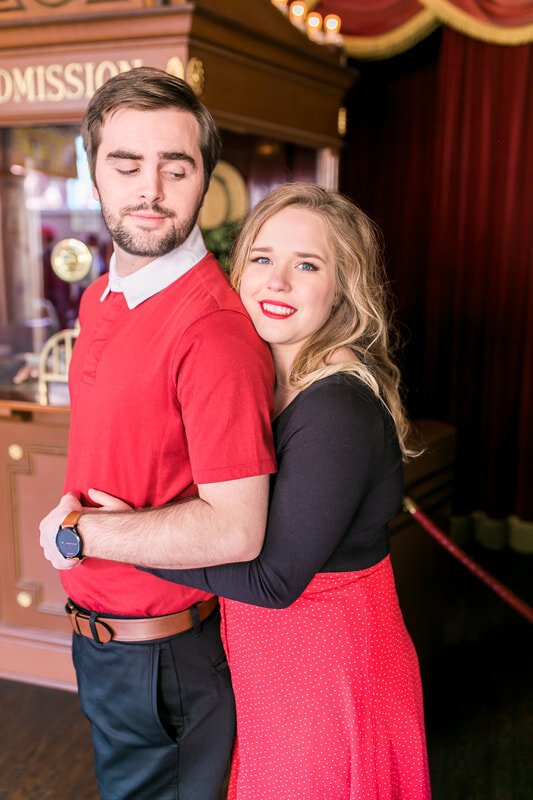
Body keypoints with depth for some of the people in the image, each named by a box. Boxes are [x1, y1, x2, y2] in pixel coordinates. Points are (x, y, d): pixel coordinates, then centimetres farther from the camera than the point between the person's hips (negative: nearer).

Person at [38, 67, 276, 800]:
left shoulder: (214, 329, -27)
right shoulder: (100, 299, 3)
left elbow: (235, 530, -31)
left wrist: (75, 533, -20)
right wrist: (77, 514, 1)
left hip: (163, 656, -8)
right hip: (95, 634, 9)